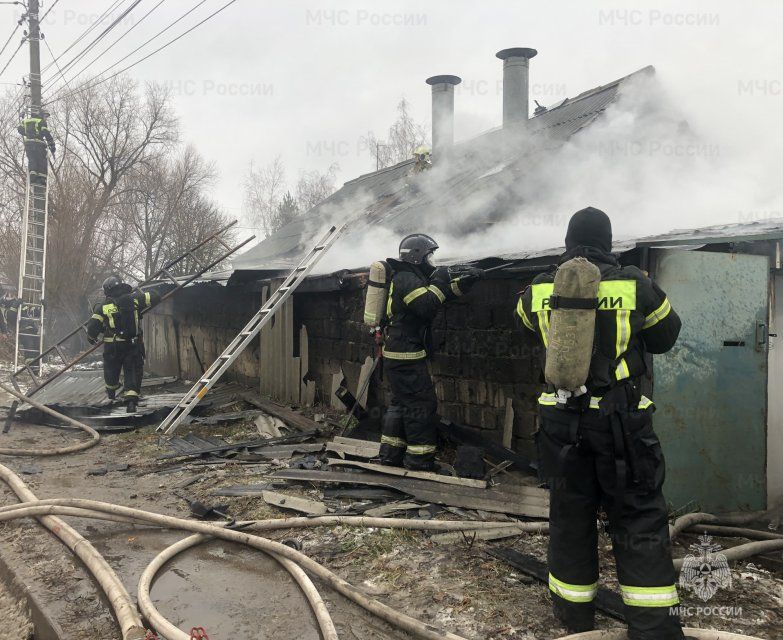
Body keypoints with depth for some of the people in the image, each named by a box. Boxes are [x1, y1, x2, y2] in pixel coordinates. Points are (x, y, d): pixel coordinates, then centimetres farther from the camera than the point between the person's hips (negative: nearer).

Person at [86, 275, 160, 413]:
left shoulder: (103, 306, -5)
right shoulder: (134, 299, -3)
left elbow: (93, 326, -5)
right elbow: (155, 297, 5)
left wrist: (91, 338, 15)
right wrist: (140, 293, 21)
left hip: (112, 346, 0)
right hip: (134, 344, 0)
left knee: (111, 370, 24)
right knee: (133, 372, 4)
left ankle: (111, 391, 48)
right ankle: (131, 400, -10)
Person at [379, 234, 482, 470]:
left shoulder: (408, 278, 18)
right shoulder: (407, 279, -14)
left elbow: (443, 294, 20)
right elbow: (427, 306, -26)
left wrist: (462, 281, 7)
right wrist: (439, 282, -12)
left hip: (396, 354, 11)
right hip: (407, 356, -11)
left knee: (401, 404, 15)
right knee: (421, 406, -5)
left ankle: (391, 455, 21)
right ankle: (420, 459, 1)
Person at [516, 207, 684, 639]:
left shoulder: (540, 291, -2)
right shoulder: (635, 285, -8)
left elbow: (526, 322, 20)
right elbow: (665, 336, 6)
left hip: (562, 420, 2)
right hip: (621, 421, -2)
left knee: (570, 514, 15)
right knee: (640, 520, 9)